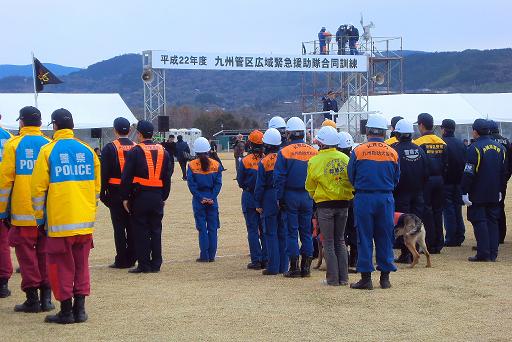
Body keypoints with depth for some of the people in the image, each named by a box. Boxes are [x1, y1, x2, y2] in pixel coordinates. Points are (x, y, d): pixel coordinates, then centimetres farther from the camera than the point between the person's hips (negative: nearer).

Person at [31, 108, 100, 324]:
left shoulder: (48, 151, -6)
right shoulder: (87, 151, 6)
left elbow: (38, 187, -5)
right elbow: (97, 186, 12)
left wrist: (40, 216, 5)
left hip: (59, 221, -4)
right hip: (85, 221, 4)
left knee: (61, 265, 5)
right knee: (81, 264, 12)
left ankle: (66, 311, 6)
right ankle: (79, 310, 13)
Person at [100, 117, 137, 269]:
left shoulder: (110, 148, -8)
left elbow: (104, 172, -10)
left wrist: (102, 192, -4)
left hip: (116, 192, -4)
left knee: (119, 227, -1)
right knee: (132, 226, 10)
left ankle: (121, 260, 0)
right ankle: (131, 258, 15)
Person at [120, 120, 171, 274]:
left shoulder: (135, 151, -8)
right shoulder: (163, 152, 9)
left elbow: (127, 176, -10)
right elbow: (167, 177, 12)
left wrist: (125, 197, -4)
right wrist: (164, 196, 17)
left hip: (140, 196, -5)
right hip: (157, 196, 5)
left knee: (141, 231, 0)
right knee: (155, 231, 9)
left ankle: (144, 265, 0)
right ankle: (156, 264, 11)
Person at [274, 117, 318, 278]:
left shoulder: (284, 152, -8)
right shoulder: (314, 152, 2)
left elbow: (279, 178, -9)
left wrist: (280, 198, -2)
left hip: (291, 196, -3)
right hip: (308, 196, 3)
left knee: (292, 231, 2)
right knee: (306, 231, 9)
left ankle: (294, 267, 1)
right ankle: (306, 266, 10)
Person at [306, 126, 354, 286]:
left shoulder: (314, 161, -9)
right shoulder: (345, 159, -1)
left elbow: (310, 187, 1)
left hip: (325, 205, -3)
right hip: (343, 204, 3)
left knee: (328, 243, 5)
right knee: (340, 240, 14)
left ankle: (333, 278, 3)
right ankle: (343, 277, 12)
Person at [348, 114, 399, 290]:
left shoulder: (358, 151, -6)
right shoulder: (392, 153, 1)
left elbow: (351, 177, 2)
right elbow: (396, 179, 10)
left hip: (364, 198, -2)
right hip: (386, 199, 2)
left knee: (364, 238, 3)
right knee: (385, 238, 10)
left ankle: (366, 278, 4)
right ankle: (385, 277, 14)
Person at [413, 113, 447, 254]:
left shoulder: (418, 143, -11)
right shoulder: (442, 143, 7)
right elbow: (446, 164, 9)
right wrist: (441, 177, 17)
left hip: (426, 180, -5)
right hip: (439, 180, 5)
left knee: (427, 212, 0)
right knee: (437, 211, 11)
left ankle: (430, 245, 0)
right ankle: (438, 244, 15)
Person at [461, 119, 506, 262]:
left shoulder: (475, 148, -13)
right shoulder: (499, 147, 8)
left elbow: (469, 172, -16)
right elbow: (503, 171, 15)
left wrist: (465, 191, -12)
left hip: (478, 194, -6)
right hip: (494, 194, 6)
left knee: (479, 222, -2)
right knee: (492, 222, 10)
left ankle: (483, 254, -5)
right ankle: (493, 254, 10)